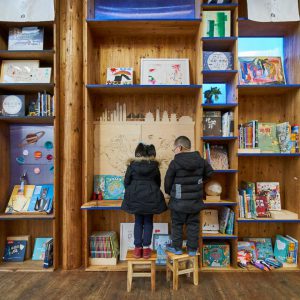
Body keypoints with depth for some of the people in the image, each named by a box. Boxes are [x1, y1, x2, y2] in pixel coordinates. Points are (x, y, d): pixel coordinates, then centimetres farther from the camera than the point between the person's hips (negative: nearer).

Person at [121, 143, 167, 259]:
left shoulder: (132, 165, -2)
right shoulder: (154, 166, 0)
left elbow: (126, 181, 1)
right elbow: (158, 183, 9)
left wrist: (130, 193, 16)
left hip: (135, 197, 0)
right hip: (151, 197, 0)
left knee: (138, 222, 13)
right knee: (148, 222, 11)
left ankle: (138, 248, 15)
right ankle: (146, 248, 13)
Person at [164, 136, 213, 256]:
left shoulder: (175, 163, -15)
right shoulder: (201, 160, -3)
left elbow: (168, 182, -7)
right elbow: (210, 173, 10)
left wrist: (169, 192, 12)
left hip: (179, 201, -3)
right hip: (195, 201, 3)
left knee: (177, 224, 13)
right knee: (193, 224, 15)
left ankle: (177, 248, 25)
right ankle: (192, 249, 24)